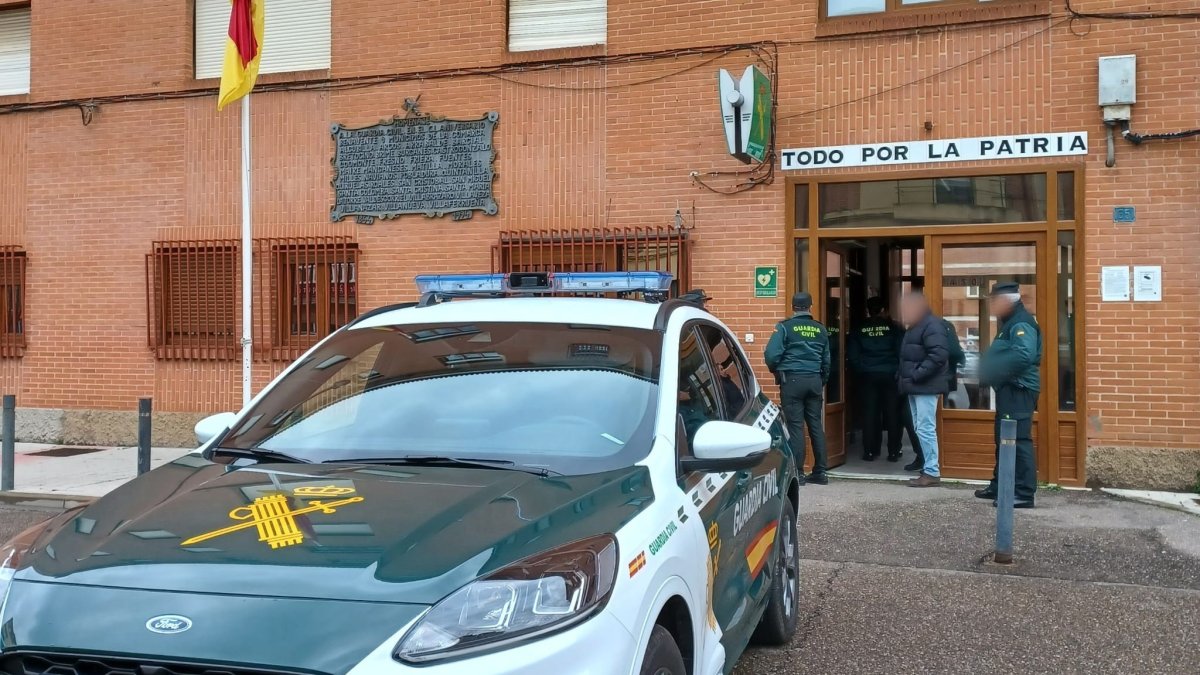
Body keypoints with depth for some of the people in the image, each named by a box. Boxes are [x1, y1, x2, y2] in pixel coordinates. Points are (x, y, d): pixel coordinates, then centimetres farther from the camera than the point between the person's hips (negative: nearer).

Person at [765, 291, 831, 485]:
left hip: (792, 380, -4)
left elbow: (771, 354, -13)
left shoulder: (785, 327, -5)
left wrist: (775, 371, 7)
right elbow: (826, 360, 14)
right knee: (816, 425, 9)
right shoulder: (820, 329, 9)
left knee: (795, 426, -2)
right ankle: (820, 471, 13)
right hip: (815, 380, 4)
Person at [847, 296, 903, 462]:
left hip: (867, 376, 1)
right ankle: (893, 452, 6)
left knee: (869, 414, 5)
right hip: (890, 375, -1)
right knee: (892, 414, 5)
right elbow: (902, 352, -4)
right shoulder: (894, 328, -1)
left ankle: (870, 451, 6)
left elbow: (852, 355, 2)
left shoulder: (859, 330, 4)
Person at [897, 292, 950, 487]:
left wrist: (917, 375, -23)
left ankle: (932, 472, -6)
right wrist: (903, 376, 11)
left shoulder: (932, 325, -13)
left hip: (926, 386, -10)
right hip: (915, 387, 10)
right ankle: (928, 466, 19)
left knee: (926, 429, -10)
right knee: (920, 429, 13)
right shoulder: (915, 327, 20)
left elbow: (939, 355, -24)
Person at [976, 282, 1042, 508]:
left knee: (1018, 440, -13)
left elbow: (1024, 356, -28)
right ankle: (1000, 485, 27)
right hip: (1009, 390, 11)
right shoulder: (1010, 323, 19)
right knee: (1004, 439, 17)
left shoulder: (1021, 323, -14)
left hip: (1019, 390, -11)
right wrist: (985, 368, 9)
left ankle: (1024, 493, -14)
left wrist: (992, 370, -23)